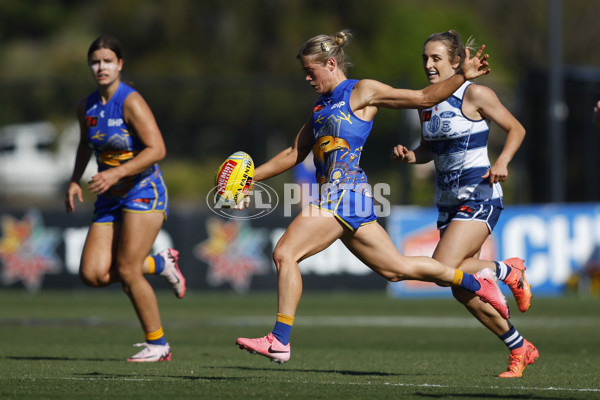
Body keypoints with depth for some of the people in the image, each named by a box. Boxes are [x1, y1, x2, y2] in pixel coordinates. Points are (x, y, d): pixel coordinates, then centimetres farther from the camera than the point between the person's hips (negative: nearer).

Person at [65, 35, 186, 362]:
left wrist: (116, 173, -26)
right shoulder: (86, 107, 8)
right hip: (109, 200, 7)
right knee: (93, 274, -8)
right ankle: (160, 264, 18)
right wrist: (75, 181, 13)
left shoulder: (131, 102, -14)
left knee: (126, 271, -14)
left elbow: (157, 149, -21)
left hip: (144, 192, -7)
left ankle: (157, 345, 2)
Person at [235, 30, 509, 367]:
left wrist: (463, 76, -10)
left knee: (285, 253, -16)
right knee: (396, 268, 11)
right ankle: (478, 282, 20)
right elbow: (294, 154, 29)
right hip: (332, 194, 9)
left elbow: (423, 98, 1)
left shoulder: (362, 92, 1)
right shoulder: (321, 107, 24)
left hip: (346, 188, -9)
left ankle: (279, 341, -17)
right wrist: (250, 179, 23)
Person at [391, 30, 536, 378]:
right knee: (462, 291, 5)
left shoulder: (475, 95, -10)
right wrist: (409, 156, -1)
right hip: (449, 201, 8)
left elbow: (516, 129, -3)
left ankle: (508, 271, 4)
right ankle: (521, 349, 20)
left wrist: (503, 161, -18)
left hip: (480, 196, -8)